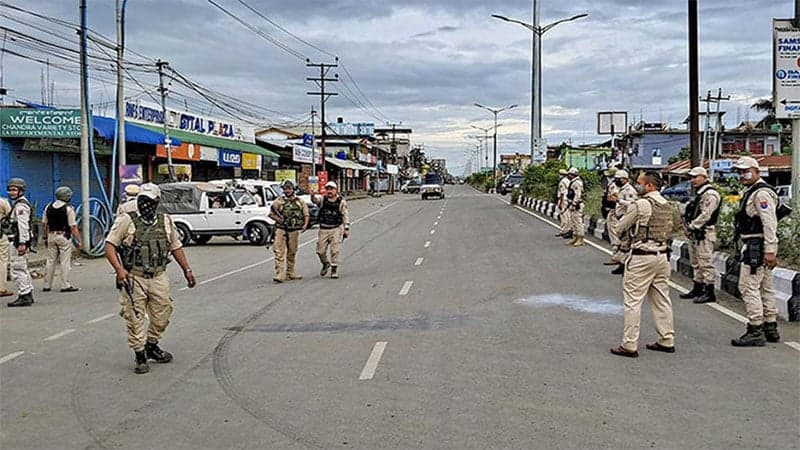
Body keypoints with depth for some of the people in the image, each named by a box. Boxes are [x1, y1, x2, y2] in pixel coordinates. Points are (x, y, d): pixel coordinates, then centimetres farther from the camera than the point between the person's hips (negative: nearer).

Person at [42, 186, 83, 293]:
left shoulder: (49, 207, 7)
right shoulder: (68, 208, -10)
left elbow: (44, 224, 11)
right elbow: (73, 227, -12)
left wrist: (46, 238, 21)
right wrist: (79, 241, -8)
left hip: (51, 236, 6)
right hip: (64, 236, -5)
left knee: (50, 261, 11)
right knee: (65, 261, -2)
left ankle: (47, 286, 14)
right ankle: (65, 285, -3)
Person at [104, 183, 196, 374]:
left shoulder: (166, 221, 9)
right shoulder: (126, 220, -5)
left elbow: (176, 247, 19)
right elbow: (110, 245, -8)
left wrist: (187, 269, 15)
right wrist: (119, 269, -20)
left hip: (159, 278, 4)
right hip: (133, 278, -4)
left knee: (161, 316, 10)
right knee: (135, 318, -1)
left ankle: (152, 346, 32)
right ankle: (140, 356, 10)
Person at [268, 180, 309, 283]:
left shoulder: (300, 202, 8)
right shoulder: (278, 202, 3)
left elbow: (306, 214, 8)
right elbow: (271, 214, 7)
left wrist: (305, 225, -9)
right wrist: (278, 219, -9)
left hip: (294, 231, 2)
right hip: (281, 230, -2)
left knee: (292, 253, 11)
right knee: (279, 252, -12)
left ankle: (290, 273, 23)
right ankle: (279, 274, -15)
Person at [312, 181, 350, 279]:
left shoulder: (341, 202, 0)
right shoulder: (322, 199, 2)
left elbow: (345, 215, 2)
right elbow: (315, 199, -18)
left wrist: (346, 228, -3)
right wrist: (312, 195, -42)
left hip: (336, 229, -2)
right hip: (323, 230, 2)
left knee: (335, 250, -8)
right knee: (320, 251, 5)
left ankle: (334, 269, 3)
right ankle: (325, 263, 33)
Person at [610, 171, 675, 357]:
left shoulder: (640, 205, -14)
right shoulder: (667, 205, 10)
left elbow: (619, 228, -8)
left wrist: (633, 227, 12)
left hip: (642, 256, -8)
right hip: (663, 255, 8)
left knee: (633, 300, -3)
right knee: (661, 299, 15)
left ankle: (629, 345, -2)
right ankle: (667, 340, 21)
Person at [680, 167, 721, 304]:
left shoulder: (710, 194, -14)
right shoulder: (698, 194, 18)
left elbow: (705, 215, -21)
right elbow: (690, 213, 21)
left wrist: (691, 227, -16)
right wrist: (687, 227, 6)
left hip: (704, 234, -10)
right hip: (695, 234, 10)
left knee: (705, 263, -8)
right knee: (696, 263, 16)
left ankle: (709, 293, -4)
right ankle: (697, 289, 26)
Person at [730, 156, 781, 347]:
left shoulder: (761, 193, -16)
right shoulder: (751, 192, 18)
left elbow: (770, 223, -23)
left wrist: (770, 251, -26)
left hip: (758, 247, -11)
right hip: (755, 246, 11)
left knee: (748, 286, -10)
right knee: (765, 287, 15)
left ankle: (755, 331, -8)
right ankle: (770, 329, 23)